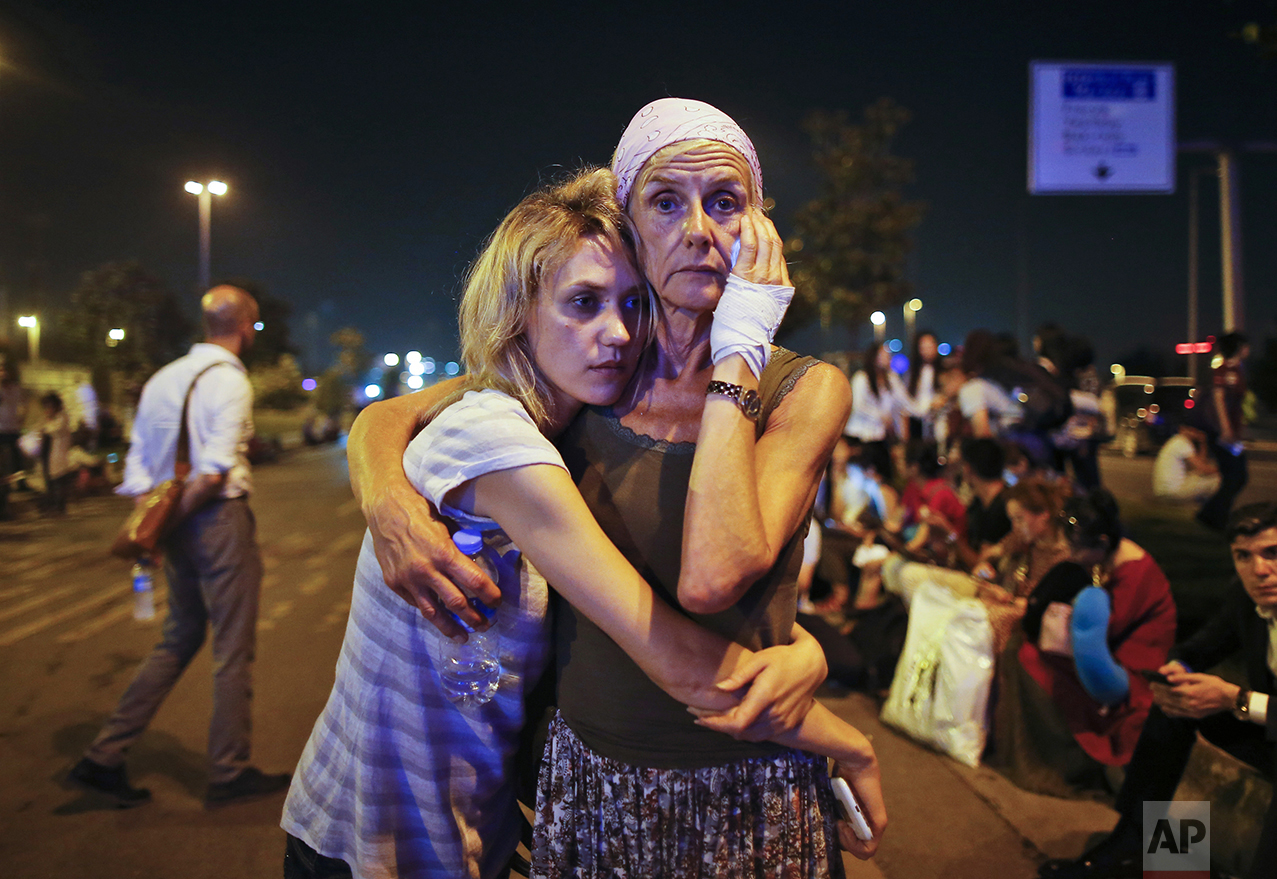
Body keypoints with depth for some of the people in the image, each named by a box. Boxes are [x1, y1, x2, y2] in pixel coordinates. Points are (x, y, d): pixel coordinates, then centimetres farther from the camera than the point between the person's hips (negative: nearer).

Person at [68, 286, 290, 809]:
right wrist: (176, 513, -9)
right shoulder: (230, 381, -13)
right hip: (220, 519, -8)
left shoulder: (163, 379, 11)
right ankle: (230, 774, 16)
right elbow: (213, 472, -21)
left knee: (178, 641, 19)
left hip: (180, 526, 8)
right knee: (233, 651, 4)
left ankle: (105, 757, 19)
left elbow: (137, 462, 9)